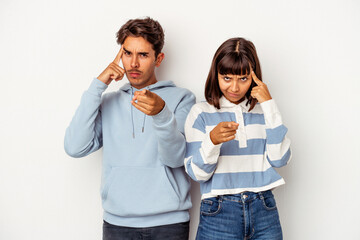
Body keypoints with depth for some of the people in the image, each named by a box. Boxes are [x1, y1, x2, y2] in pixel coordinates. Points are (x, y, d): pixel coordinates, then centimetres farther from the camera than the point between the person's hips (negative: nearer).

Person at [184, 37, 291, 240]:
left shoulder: (263, 111, 8)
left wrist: (269, 105, -6)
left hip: (264, 211, 2)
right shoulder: (201, 113, 1)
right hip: (219, 213, -2)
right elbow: (197, 173, -5)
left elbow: (280, 159, -6)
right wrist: (212, 141, -24)